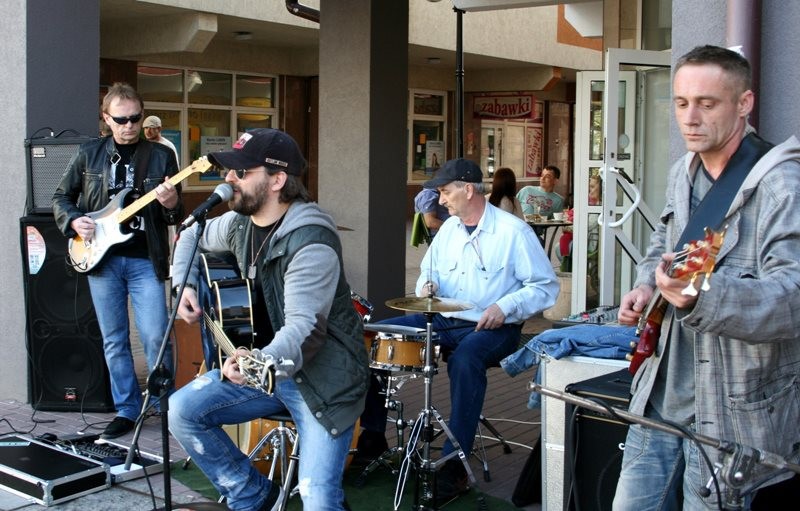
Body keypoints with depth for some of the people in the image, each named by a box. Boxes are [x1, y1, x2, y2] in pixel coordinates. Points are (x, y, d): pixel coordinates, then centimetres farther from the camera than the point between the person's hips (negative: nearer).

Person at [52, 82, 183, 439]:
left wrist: (171, 205, -18)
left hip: (145, 260, -2)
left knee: (156, 338, -8)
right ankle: (126, 409, 19)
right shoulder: (88, 154, 7)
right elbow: (61, 197, 15)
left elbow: (177, 216, 4)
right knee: (114, 341, 8)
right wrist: (73, 221, -4)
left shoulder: (160, 156, 3)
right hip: (101, 259, 2)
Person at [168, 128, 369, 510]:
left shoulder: (311, 242, -24)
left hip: (323, 376, -8)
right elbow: (192, 238, 24)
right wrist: (186, 285, 8)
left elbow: (304, 327, -32)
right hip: (260, 363, 8)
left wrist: (263, 361, -50)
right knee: (182, 411, -11)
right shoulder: (239, 223, 3)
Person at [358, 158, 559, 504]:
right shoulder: (448, 229, 12)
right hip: (443, 320, 7)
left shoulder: (513, 231, -9)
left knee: (464, 358, -40)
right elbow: (429, 271, 23)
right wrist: (427, 286, -1)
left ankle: (454, 466, -32)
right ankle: (373, 434, 4)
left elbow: (545, 287, -11)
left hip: (491, 330, -7)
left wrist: (505, 308, -24)